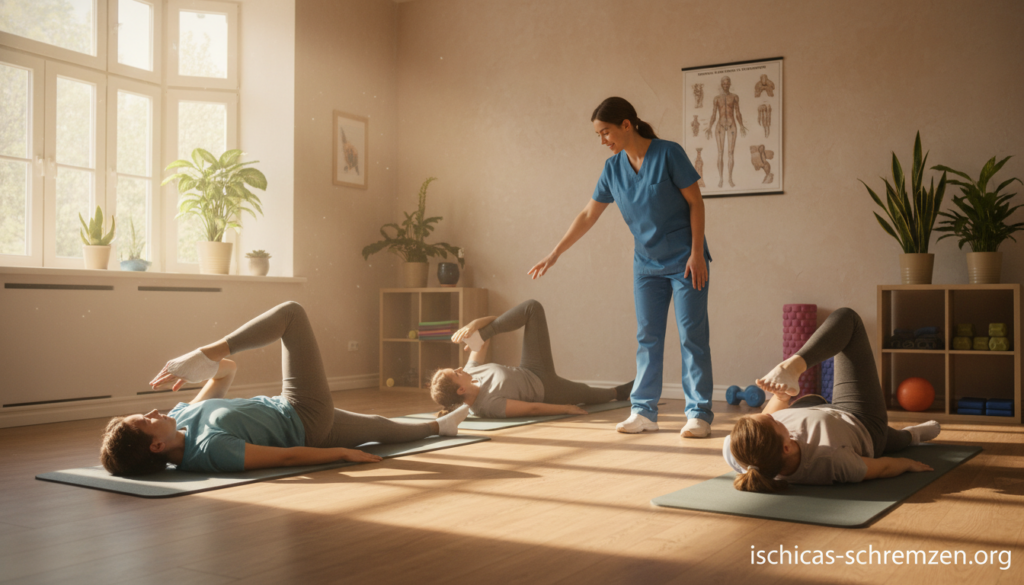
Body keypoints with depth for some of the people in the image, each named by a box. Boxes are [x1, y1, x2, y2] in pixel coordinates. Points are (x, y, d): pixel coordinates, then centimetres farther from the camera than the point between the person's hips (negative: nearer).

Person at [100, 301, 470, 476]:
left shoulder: (179, 417, -12)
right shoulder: (212, 449, -39)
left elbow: (228, 373, 7)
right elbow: (287, 457, -28)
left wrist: (218, 365, -12)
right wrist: (344, 452, -19)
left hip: (283, 410, 7)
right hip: (307, 422, -7)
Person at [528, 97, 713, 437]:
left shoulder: (668, 154, -14)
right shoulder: (613, 168, 2)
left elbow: (696, 202, -10)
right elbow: (588, 215, 7)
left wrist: (696, 253, -16)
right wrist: (554, 255, 5)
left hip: (684, 261, -5)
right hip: (647, 263, 5)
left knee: (692, 335, -4)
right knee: (647, 338, 6)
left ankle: (699, 414, 1)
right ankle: (644, 412, 12)